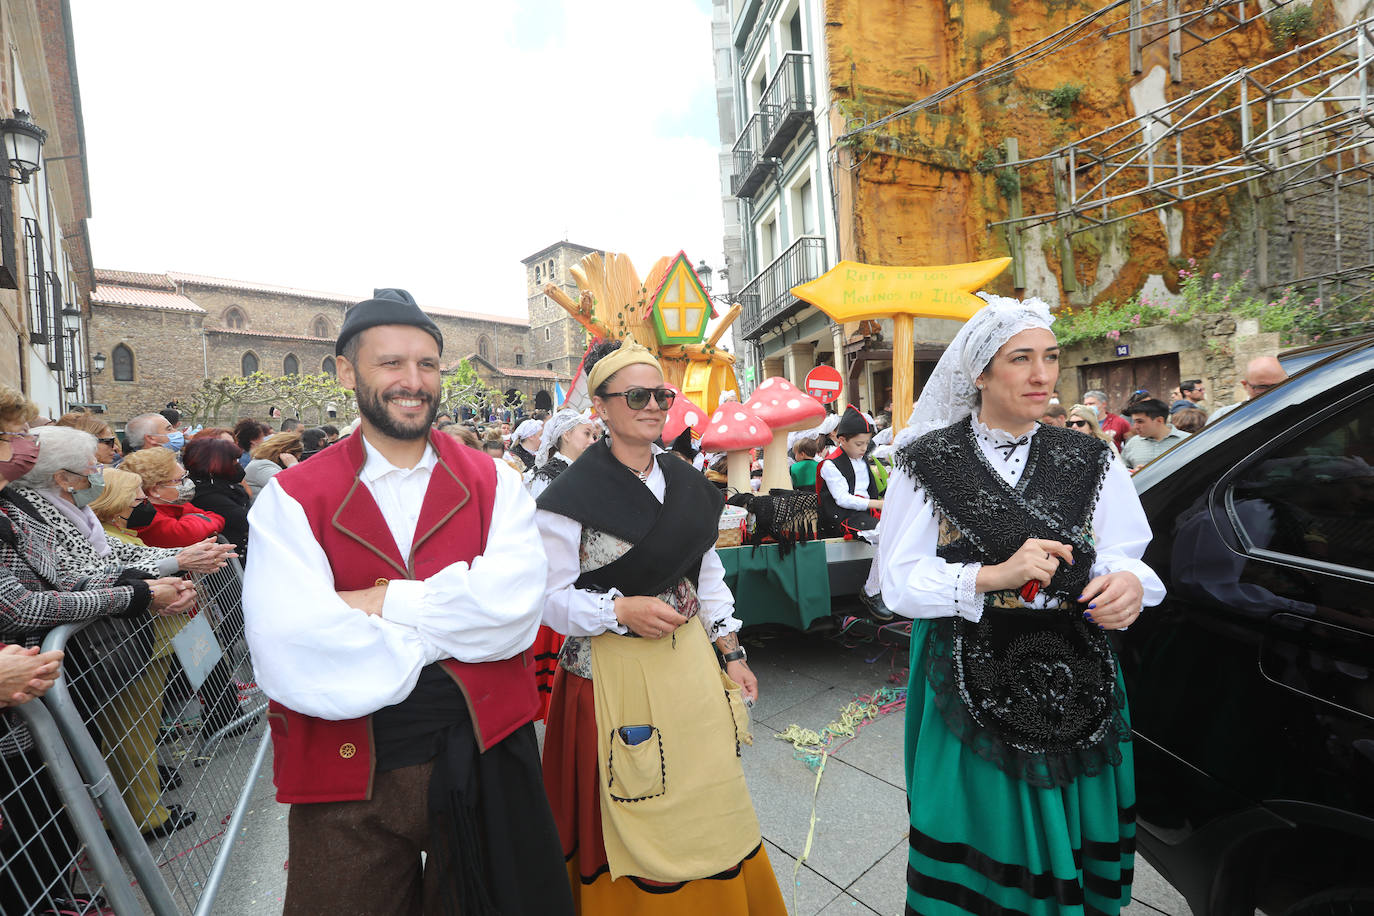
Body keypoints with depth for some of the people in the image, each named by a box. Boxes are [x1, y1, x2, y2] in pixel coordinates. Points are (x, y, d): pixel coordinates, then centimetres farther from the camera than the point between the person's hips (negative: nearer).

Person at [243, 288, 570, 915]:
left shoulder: (493, 484, -3)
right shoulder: (292, 499, -7)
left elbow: (515, 605, -18)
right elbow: (289, 657, -20)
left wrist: (379, 601, -19)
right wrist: (454, 628, -15)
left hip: (482, 760, 2)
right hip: (346, 775, -1)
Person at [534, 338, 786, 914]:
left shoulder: (686, 484, 6)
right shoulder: (574, 496, -13)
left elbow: (708, 573, 11)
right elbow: (549, 598, -10)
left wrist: (732, 654, 9)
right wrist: (623, 610, -24)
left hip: (689, 660, 6)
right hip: (614, 669, -5)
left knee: (710, 797, 18)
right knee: (635, 825, 9)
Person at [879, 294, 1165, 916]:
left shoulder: (1091, 462, 4)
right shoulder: (928, 462, -6)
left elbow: (1127, 557, -2)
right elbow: (899, 582, -10)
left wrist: (1128, 583, -24)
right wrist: (996, 576, -22)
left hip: (1073, 688, 3)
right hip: (969, 686, -2)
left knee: (1067, 837, 17)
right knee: (978, 840, 11)